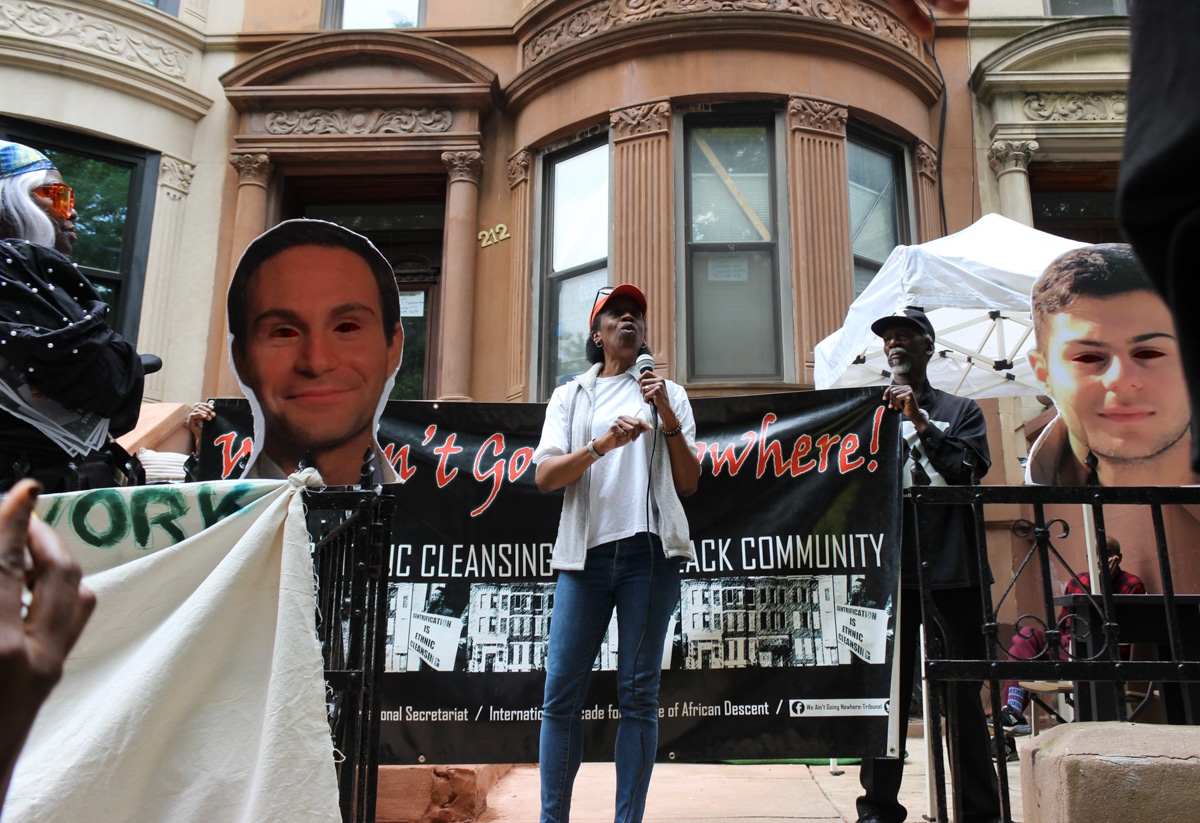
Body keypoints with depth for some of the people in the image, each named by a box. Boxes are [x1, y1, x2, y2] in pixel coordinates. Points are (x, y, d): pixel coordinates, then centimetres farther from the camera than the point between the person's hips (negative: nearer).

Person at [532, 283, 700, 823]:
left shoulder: (668, 393, 17)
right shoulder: (571, 396, 16)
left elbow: (689, 483, 10)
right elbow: (545, 476, 2)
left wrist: (668, 420, -2)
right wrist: (602, 444, -13)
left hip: (649, 551, 0)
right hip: (586, 550, 0)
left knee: (639, 693, 0)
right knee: (561, 691, -2)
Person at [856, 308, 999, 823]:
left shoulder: (960, 410, 14)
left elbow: (970, 471, -3)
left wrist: (921, 422, -10)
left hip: (951, 567, 0)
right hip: (888, 569, 0)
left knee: (963, 689, 2)